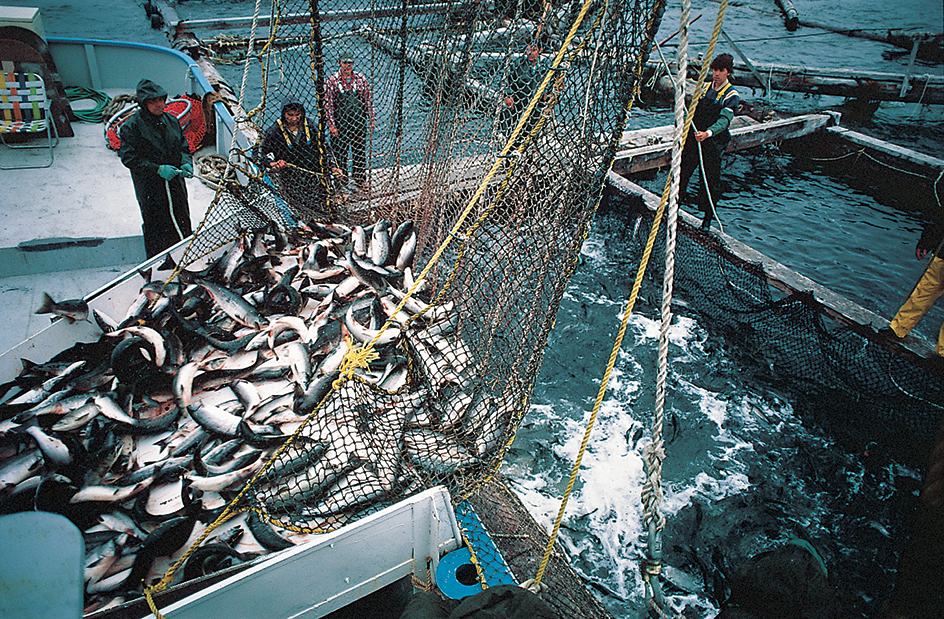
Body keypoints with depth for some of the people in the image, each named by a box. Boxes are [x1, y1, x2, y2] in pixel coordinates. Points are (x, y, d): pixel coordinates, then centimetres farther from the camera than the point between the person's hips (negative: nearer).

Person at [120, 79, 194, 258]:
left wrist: (186, 163, -8)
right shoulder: (132, 127, -12)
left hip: (175, 183, 5)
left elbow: (183, 147, 14)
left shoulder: (171, 121, 4)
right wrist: (158, 169, -22)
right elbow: (129, 158, -13)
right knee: (156, 225, 2)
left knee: (182, 223, 14)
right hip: (150, 188, -5)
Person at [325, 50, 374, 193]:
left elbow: (369, 100, 10)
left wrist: (371, 120, 6)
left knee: (360, 152, 8)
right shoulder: (332, 81, -1)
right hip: (340, 123, -2)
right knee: (339, 152, 2)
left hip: (359, 122, 2)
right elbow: (328, 104, -2)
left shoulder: (361, 79, 6)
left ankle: (360, 178, 21)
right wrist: (331, 124, -7)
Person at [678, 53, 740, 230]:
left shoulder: (731, 96, -9)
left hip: (713, 143, -5)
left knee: (710, 179, 0)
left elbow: (724, 119, -23)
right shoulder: (705, 87, 9)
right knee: (682, 170, 9)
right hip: (693, 138, 5)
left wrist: (708, 133, -40)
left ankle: (708, 216, 12)